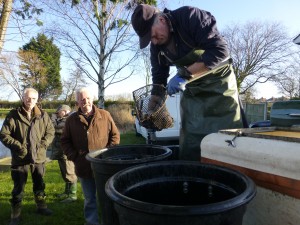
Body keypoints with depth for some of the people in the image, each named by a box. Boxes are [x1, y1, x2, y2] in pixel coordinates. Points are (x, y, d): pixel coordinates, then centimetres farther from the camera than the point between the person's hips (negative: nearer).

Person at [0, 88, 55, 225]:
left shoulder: (43, 115, -2)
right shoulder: (13, 115, -8)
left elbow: (50, 132, 5)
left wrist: (43, 144, -9)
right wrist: (18, 146, -16)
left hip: (39, 157, 3)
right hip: (20, 158, -2)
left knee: (39, 185, 18)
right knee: (18, 188, 9)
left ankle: (41, 206, 37)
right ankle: (15, 214, 26)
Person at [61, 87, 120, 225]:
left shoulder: (105, 115, -1)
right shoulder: (71, 120, 2)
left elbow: (115, 135, 4)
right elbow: (65, 141, 9)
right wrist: (73, 156, -4)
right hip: (84, 168, 1)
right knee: (90, 199, 16)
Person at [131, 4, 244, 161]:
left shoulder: (190, 16, -20)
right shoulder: (156, 46, -2)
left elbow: (219, 51, -27)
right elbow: (158, 78, 4)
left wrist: (184, 75, -30)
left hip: (218, 83, -5)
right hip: (192, 89, 5)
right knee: (189, 144, 3)